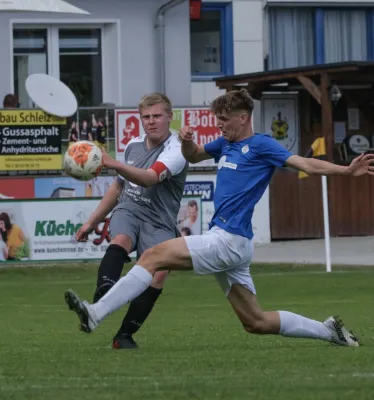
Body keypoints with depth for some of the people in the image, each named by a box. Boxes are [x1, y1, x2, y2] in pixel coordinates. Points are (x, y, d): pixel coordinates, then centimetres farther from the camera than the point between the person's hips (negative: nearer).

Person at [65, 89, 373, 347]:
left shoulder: (261, 145, -6)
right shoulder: (226, 144, 19)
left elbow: (306, 164, -13)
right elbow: (193, 156, 32)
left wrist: (348, 171, -26)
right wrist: (186, 141, 8)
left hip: (229, 241, -10)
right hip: (228, 244, 10)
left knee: (153, 257, -13)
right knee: (256, 322, 12)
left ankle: (95, 314, -14)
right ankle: (329, 331, 17)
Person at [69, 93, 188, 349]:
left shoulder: (175, 152, -9)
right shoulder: (133, 146, 11)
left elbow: (150, 178, -29)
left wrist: (113, 164, -44)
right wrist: (93, 221, 28)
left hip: (159, 223, -3)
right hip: (128, 211, 3)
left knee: (158, 274, -25)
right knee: (120, 242, -32)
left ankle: (125, 335, -13)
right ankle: (100, 302, -52)